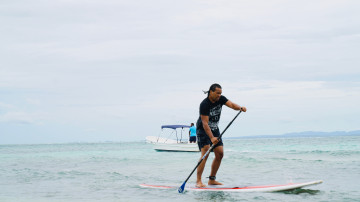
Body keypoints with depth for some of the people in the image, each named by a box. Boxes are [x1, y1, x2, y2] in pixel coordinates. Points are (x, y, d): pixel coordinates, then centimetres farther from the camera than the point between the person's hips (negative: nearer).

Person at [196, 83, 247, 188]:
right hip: (203, 130, -7)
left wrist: (240, 108, -40)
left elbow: (231, 104, -17)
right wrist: (211, 138, -40)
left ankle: (212, 180, 11)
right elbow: (205, 123, -30)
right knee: (205, 153, -21)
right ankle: (198, 181, -22)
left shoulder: (221, 99, -4)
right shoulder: (205, 104, -25)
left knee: (220, 153, 1)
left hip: (214, 129, 7)